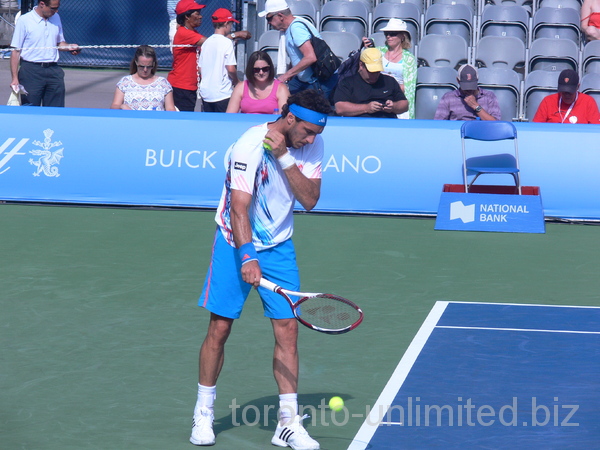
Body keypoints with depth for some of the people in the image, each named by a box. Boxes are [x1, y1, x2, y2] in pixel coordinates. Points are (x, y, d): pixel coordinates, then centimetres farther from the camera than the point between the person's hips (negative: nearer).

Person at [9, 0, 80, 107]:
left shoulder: (56, 18, 10)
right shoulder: (24, 21, -6)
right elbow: (16, 51, -5)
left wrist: (69, 47, -1)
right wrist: (15, 78, -10)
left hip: (53, 70, 5)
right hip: (31, 71, -5)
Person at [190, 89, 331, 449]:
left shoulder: (312, 144, -7)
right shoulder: (250, 146, -22)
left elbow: (310, 200, -15)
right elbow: (239, 208, -27)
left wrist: (284, 158, -25)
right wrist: (248, 257, -38)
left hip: (279, 246, 4)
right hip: (236, 242, -4)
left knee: (288, 328, -5)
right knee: (220, 328, -1)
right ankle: (204, 414, 16)